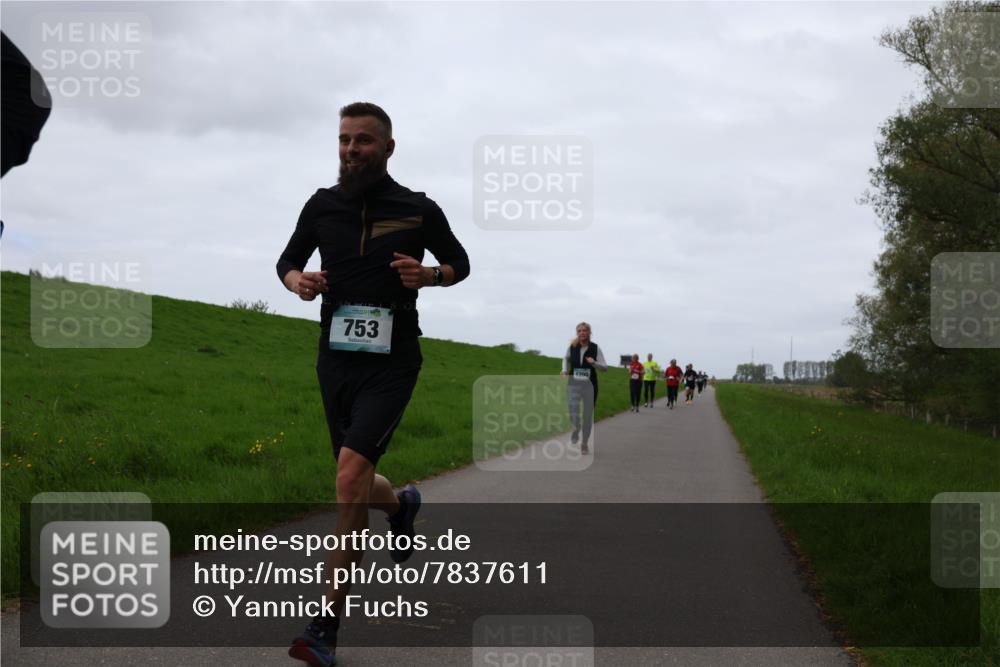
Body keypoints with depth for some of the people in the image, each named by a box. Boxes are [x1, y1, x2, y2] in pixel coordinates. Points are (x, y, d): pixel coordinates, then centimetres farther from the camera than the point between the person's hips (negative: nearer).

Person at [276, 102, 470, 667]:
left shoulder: (419, 210, -3)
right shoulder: (323, 205, 4)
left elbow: (460, 264, 12)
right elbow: (288, 261, 17)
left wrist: (428, 275, -11)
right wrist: (297, 281, -7)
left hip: (392, 364, -4)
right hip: (336, 361, 4)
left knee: (351, 475, -23)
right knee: (356, 490, 14)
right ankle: (401, 504, 53)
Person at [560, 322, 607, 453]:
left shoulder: (595, 348, -6)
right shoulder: (572, 347, -2)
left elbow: (605, 368, -5)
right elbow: (566, 358, 21)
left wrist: (594, 363, -22)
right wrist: (565, 369, 4)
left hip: (589, 385, 0)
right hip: (573, 383, 0)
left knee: (588, 415, 7)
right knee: (573, 414, -12)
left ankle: (585, 444, 24)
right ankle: (576, 430, 24)